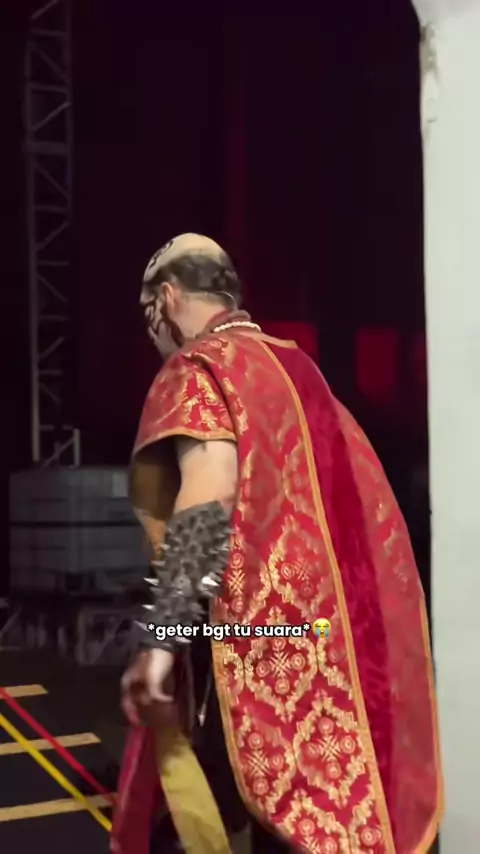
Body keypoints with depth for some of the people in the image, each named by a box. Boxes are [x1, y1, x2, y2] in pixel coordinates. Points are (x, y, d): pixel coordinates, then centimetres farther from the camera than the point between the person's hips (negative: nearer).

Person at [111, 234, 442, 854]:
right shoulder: (294, 365, 18)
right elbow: (347, 493, 20)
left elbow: (208, 495, -21)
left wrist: (158, 637, -23)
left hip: (250, 634, -8)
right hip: (330, 627, 8)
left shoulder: (197, 368, -7)